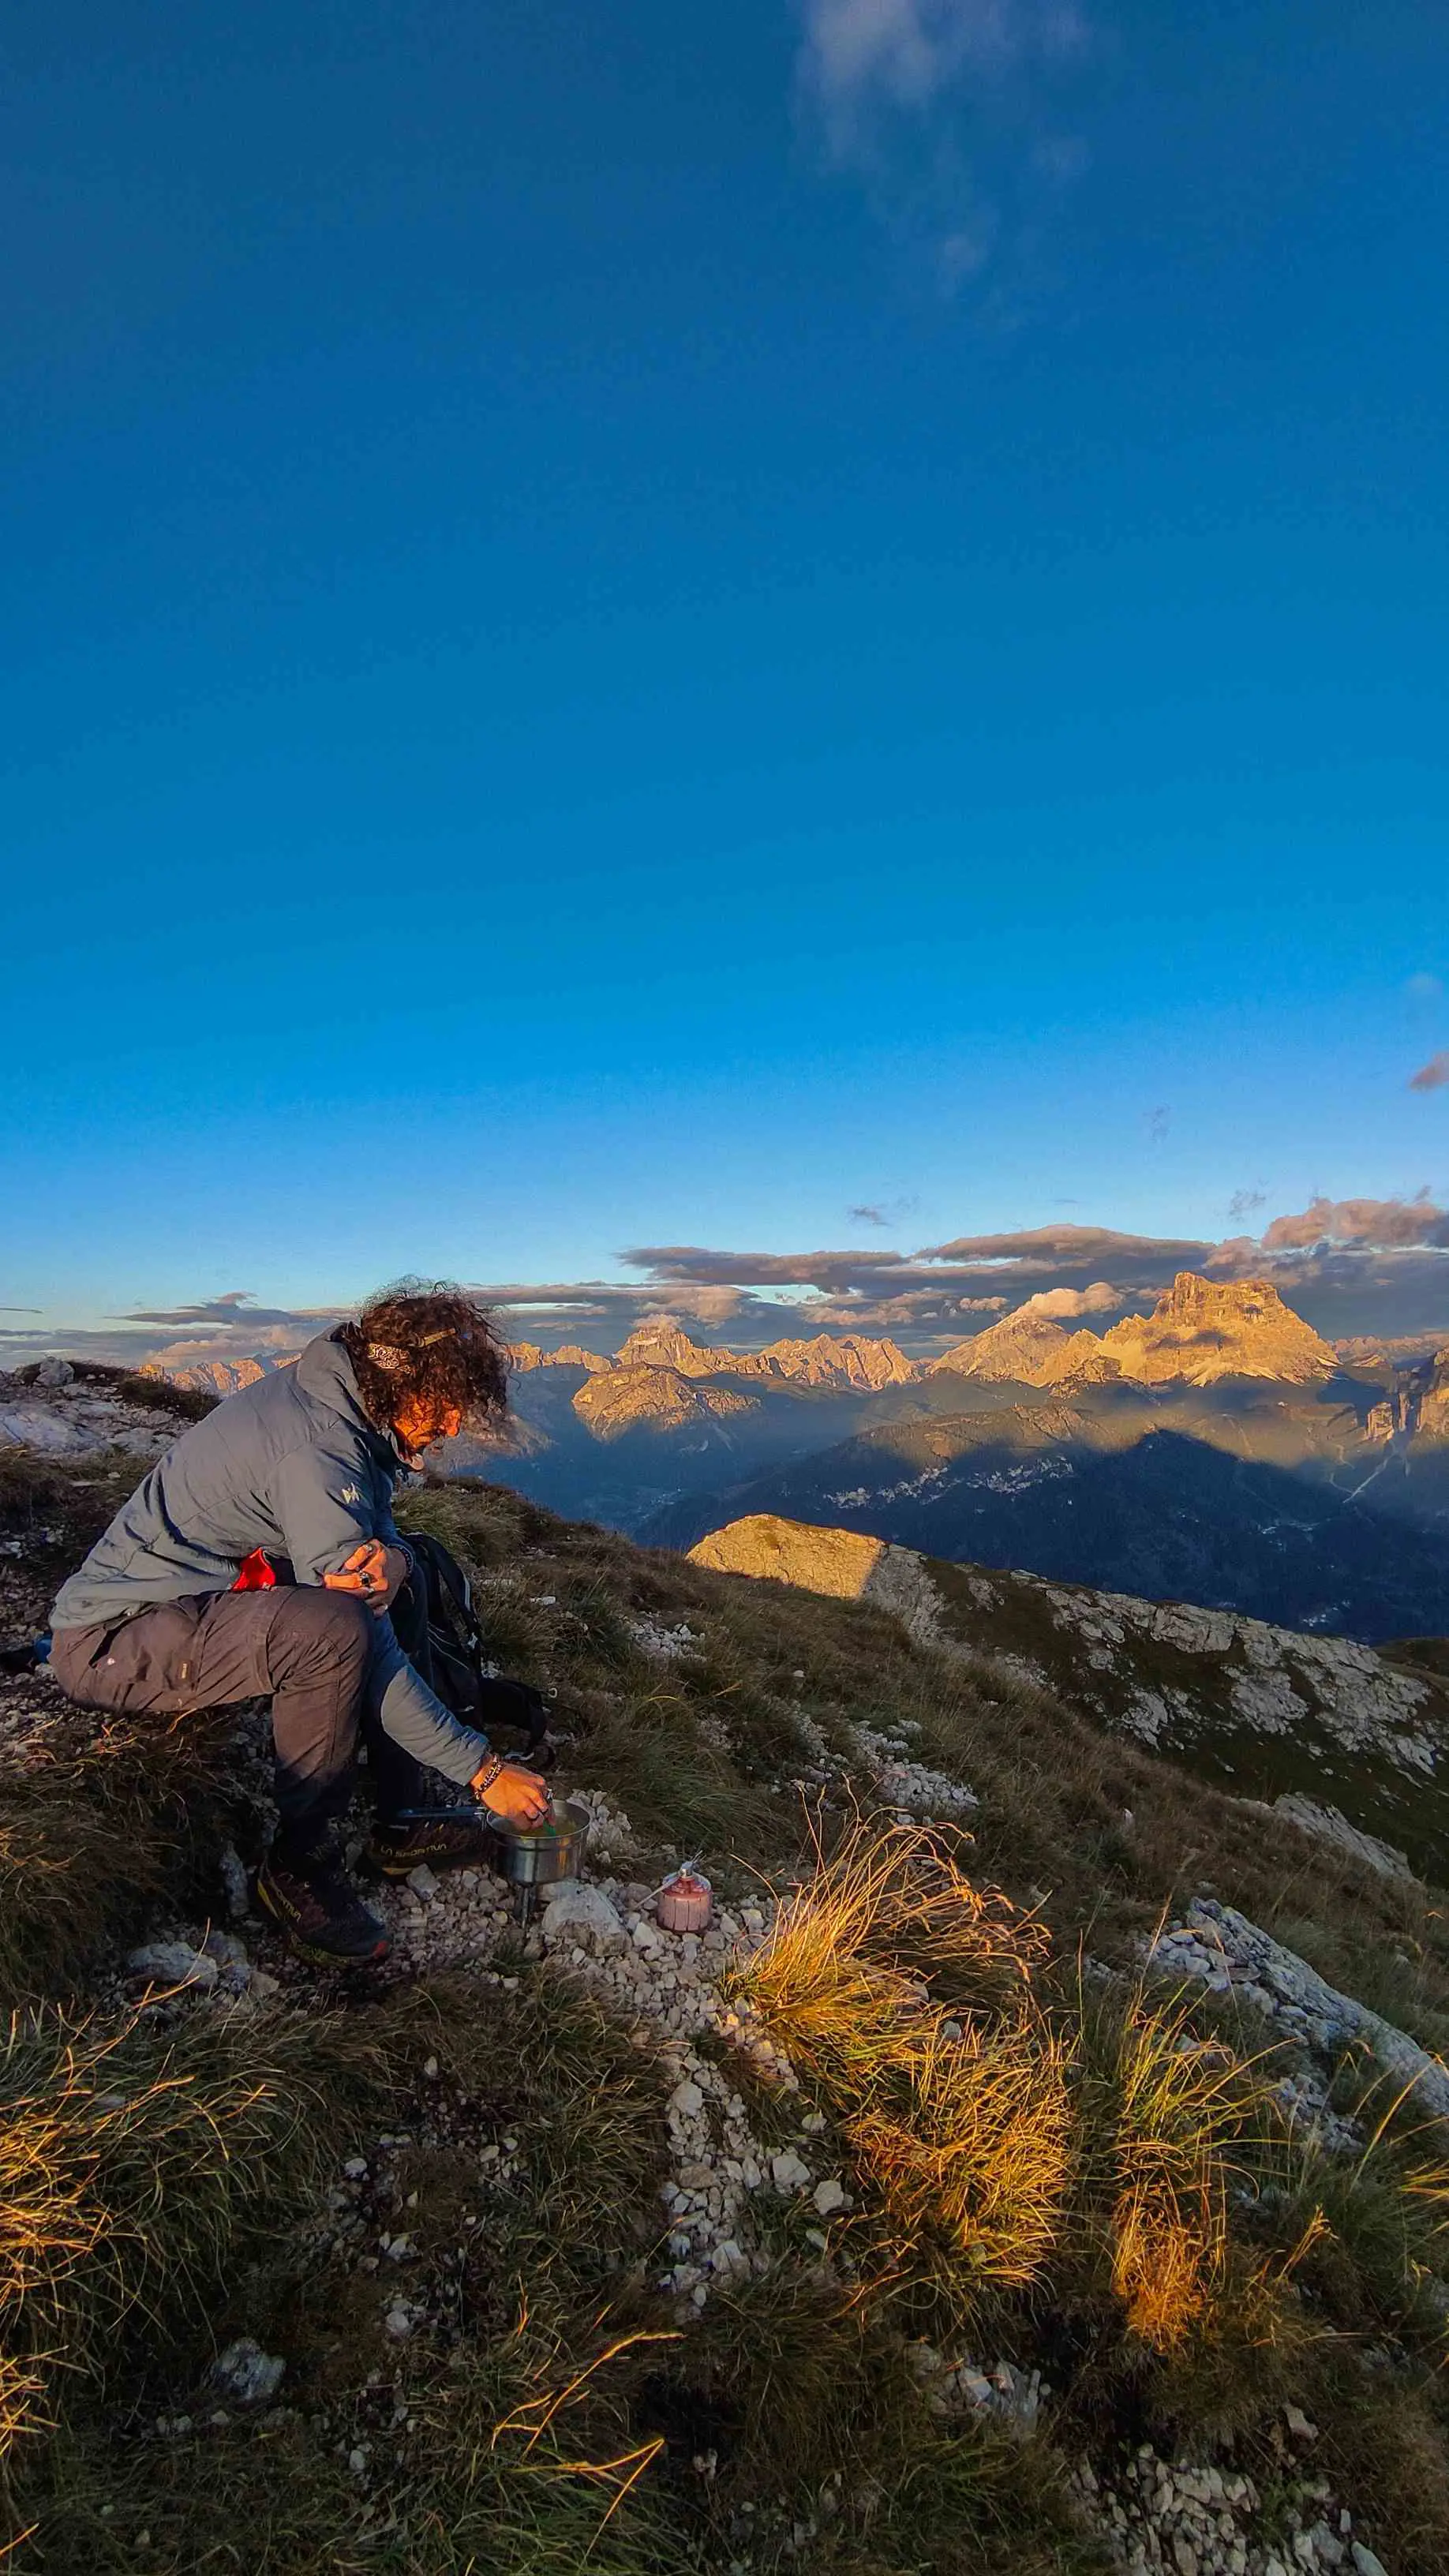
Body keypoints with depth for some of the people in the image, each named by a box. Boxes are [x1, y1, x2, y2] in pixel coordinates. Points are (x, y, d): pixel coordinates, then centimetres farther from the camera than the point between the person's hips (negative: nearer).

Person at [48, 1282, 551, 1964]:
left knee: (412, 1585, 6)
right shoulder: (318, 1453, -29)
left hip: (190, 1597, 10)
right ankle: (301, 1864, -10)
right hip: (114, 1640, -10)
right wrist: (481, 1769, -22)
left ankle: (400, 1823, 8)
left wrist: (389, 1563, -23)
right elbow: (371, 1662, -30)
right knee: (335, 1628, -34)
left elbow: (382, 1534, 3)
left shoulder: (336, 1402, -2)